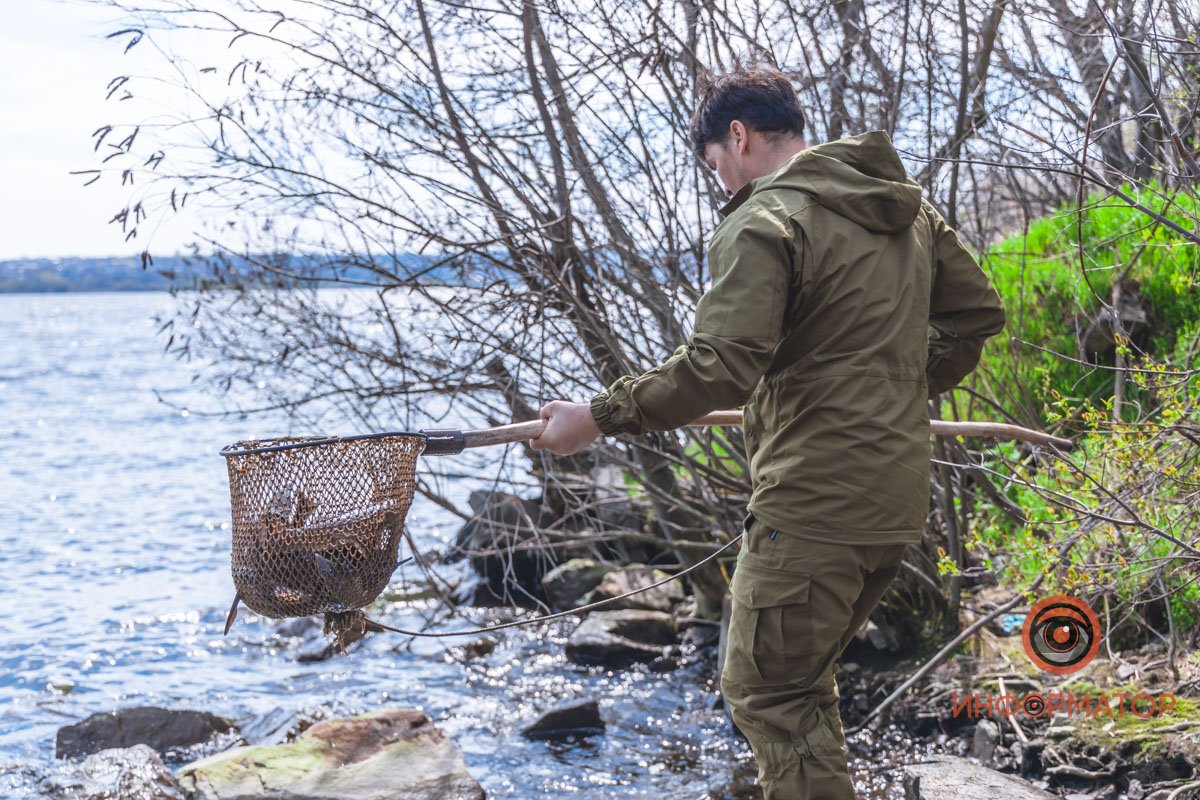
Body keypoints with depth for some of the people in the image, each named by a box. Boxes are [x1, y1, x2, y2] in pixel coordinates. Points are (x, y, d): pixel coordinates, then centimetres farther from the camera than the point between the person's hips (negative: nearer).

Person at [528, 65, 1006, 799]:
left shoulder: (764, 221, -13)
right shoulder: (909, 207, 14)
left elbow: (719, 367, -23)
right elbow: (979, 310, 20)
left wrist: (598, 418, -16)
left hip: (813, 505, -9)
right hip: (898, 499, 9)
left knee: (766, 692, 0)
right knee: (803, 683, 20)